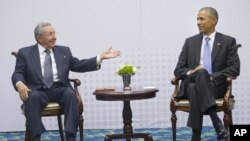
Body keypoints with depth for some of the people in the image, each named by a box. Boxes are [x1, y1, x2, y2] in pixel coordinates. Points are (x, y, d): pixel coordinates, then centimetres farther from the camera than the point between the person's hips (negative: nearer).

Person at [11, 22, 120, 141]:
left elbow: (79, 65, 14)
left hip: (60, 90, 2)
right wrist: (19, 83, -22)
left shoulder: (64, 51, 19)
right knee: (33, 96, -35)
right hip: (38, 91, -2)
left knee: (70, 93, -31)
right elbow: (17, 73, 3)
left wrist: (100, 58, 2)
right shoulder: (25, 53, 11)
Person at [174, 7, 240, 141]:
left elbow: (234, 69, -3)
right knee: (197, 80, -37)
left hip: (215, 85, -1)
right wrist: (191, 73, -15)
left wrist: (212, 77, -16)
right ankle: (216, 120, -45)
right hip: (191, 84, 2)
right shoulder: (190, 42, 15)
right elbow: (178, 70, 9)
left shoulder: (228, 41, 7)